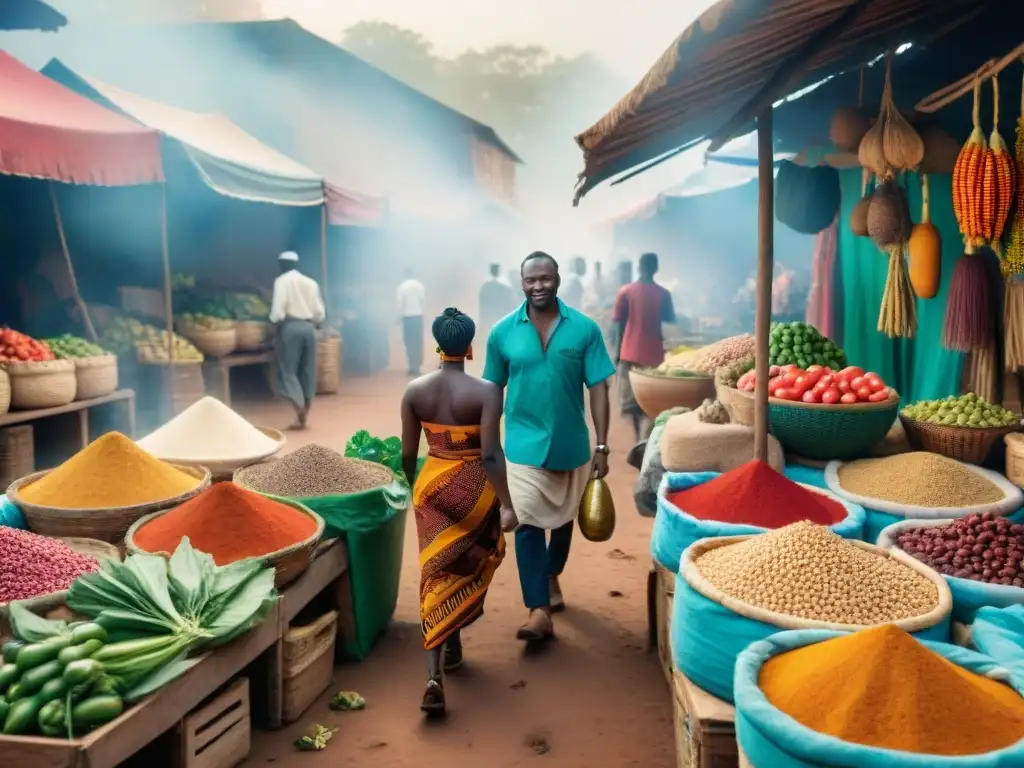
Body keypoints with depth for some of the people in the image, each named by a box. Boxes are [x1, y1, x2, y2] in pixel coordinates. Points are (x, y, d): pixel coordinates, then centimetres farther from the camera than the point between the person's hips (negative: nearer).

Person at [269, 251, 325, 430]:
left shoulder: (282, 281, -1)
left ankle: (299, 407, -20)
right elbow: (320, 312, 7)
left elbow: (278, 309, -12)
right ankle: (303, 417, 9)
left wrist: (275, 321, 6)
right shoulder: (310, 282, 13)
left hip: (290, 327, -5)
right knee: (308, 371, 8)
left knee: (288, 370, -1)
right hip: (308, 327, 5)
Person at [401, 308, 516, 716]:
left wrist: (414, 486, 19)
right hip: (474, 489, -2)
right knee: (468, 567, 22)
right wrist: (506, 504, -16)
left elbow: (407, 454, 2)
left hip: (431, 485, 2)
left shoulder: (414, 390, -3)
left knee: (435, 574, 6)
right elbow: (491, 454, -19)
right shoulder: (485, 391, -14)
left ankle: (434, 677, -3)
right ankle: (452, 644, 35)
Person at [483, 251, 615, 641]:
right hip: (524, 444, -1)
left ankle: (552, 577, 43)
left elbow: (598, 388, -6)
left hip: (571, 443, 1)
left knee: (563, 518, 18)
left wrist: (602, 445, -9)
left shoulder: (584, 328, -8)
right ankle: (539, 610, -3)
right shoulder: (503, 332, -5)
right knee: (527, 524, -8)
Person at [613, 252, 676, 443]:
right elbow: (670, 319, 9)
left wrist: (618, 352, 7)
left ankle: (641, 440, 6)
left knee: (630, 402, 10)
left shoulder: (625, 291, -3)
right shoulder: (663, 294, -1)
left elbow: (619, 325, -1)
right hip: (654, 355, 1)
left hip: (630, 354, -1)